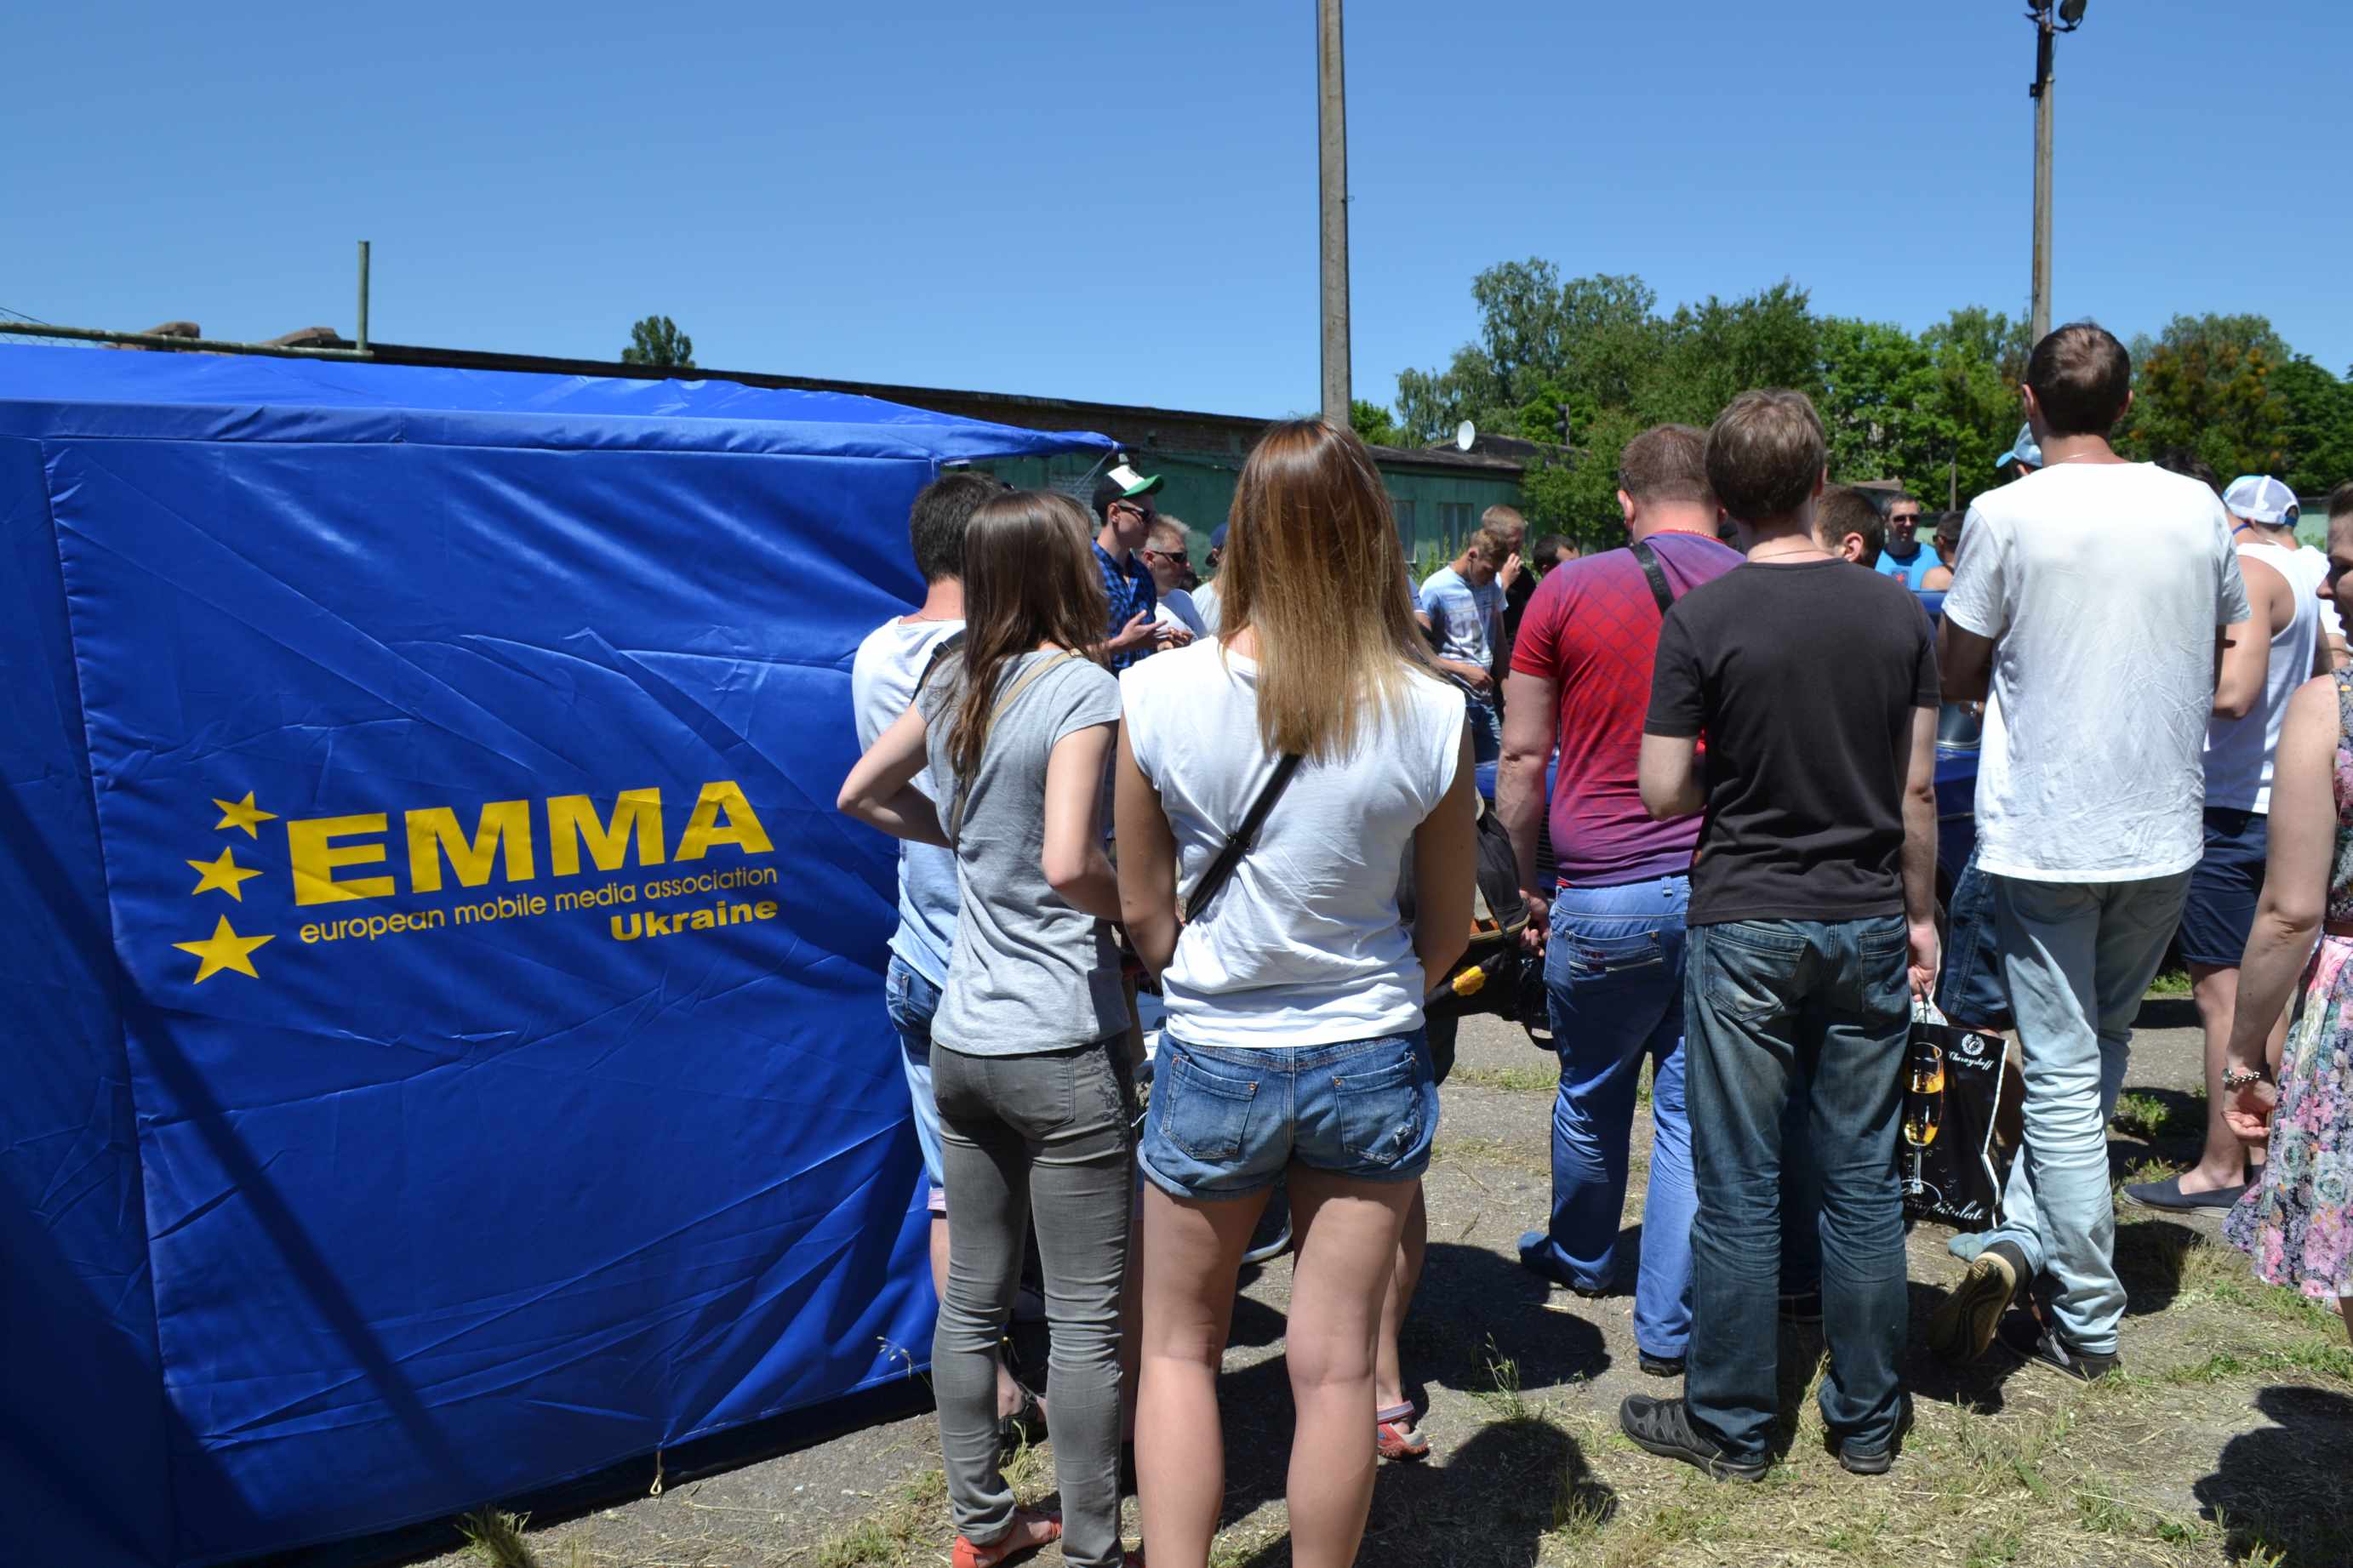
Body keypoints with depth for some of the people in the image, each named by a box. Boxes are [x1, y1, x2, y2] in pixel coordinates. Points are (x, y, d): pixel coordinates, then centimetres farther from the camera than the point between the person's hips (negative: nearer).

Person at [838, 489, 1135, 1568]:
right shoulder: (1082, 688, -15)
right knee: (1087, 1320, 6)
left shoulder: (955, 684, 6)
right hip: (1062, 1048, -7)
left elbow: (861, 794, 19)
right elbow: (1068, 865, -25)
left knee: (971, 1299, 17)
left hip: (960, 1039, 7)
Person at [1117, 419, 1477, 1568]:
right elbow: (1448, 931, 0)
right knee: (1334, 1366, 14)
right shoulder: (1431, 715, -11)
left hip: (1212, 1064, -1)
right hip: (1370, 1061, 1)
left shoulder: (1156, 695, -13)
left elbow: (1143, 910, -4)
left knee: (1177, 1347, 19)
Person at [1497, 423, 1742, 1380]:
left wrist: (1527, 881, 10)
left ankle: (1581, 1258, 42)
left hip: (1605, 892, -1)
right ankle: (1669, 1327, 17)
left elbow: (1523, 760, -1)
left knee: (1592, 1092, 19)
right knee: (1697, 1108, 9)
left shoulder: (1568, 592, -3)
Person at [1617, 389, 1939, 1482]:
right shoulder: (1896, 612, 1)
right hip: (1869, 922, 4)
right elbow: (1919, 790, 4)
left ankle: (1731, 1426, 18)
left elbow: (1663, 792, -10)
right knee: (1863, 1181, 12)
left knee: (1739, 1189, 5)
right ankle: (1867, 1421, 25)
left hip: (1745, 925, -4)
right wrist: (1919, 912, 14)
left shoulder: (1700, 620, -11)